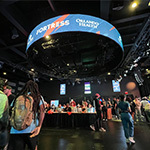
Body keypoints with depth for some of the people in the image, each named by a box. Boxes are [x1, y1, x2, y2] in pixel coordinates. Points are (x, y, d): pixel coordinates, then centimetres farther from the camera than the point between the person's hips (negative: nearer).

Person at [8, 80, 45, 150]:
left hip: (15, 130, 1)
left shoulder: (18, 96, 8)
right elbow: (42, 111, -9)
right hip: (31, 129, -1)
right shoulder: (38, 96, 1)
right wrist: (39, 126, -10)